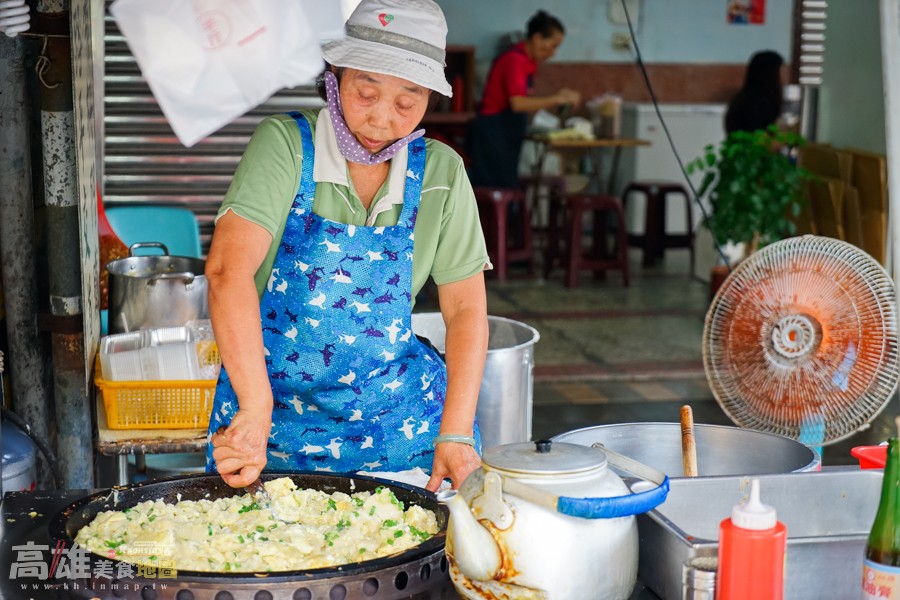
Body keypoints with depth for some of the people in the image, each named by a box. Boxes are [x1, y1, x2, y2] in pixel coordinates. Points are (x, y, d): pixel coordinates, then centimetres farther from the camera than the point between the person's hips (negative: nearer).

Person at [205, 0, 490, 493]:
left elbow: (465, 308, 1)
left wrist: (456, 434, -10)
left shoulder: (440, 172, -2)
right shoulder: (285, 144, -11)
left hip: (400, 411, 2)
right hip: (280, 402, -2)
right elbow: (229, 268, -25)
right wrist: (256, 410, -36)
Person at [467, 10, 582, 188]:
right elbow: (518, 104, -28)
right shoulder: (515, 59, -17)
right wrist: (557, 100, -22)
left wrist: (557, 98, 4)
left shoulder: (528, 61, 11)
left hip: (506, 138, 10)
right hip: (492, 135, -10)